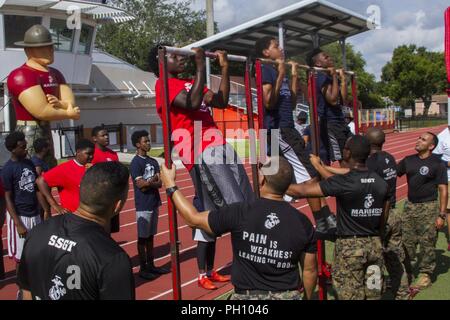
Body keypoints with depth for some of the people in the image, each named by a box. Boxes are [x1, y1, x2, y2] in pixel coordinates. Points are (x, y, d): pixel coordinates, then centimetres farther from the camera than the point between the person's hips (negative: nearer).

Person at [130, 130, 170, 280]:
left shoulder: (153, 162, 10)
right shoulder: (135, 163, -11)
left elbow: (159, 183, 3)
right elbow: (141, 185, -18)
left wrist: (148, 183, -14)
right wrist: (153, 180, -7)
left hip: (154, 204, 7)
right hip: (143, 206, -7)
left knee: (150, 236, 14)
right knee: (142, 237, 2)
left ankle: (151, 265, 23)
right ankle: (143, 268, 10)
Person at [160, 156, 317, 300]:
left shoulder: (240, 214, -17)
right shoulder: (303, 223, -8)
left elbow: (194, 218, -4)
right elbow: (310, 270, 2)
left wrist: (170, 185, 7)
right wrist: (307, 297, 22)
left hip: (247, 296, -3)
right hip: (288, 296, 3)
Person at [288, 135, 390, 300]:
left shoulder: (343, 182, -17)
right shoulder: (381, 183, 1)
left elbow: (303, 190, -12)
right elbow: (383, 218, 10)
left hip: (350, 245, -6)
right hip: (375, 244, 6)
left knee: (350, 294, 4)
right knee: (373, 294, 15)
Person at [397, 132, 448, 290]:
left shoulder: (438, 164, -7)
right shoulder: (409, 160, 8)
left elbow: (443, 190, -8)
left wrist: (442, 215, -12)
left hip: (428, 207, -5)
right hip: (410, 205, 5)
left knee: (427, 243, 1)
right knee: (406, 241, 10)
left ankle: (425, 274, 16)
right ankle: (406, 271, 25)